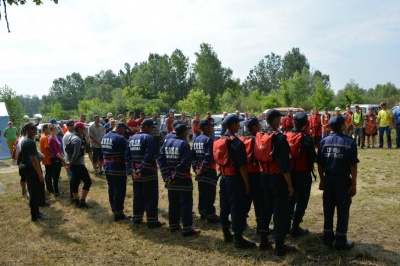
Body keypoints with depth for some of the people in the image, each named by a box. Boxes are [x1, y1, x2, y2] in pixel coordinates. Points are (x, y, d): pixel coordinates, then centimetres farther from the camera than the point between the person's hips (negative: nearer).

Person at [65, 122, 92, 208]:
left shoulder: (74, 137, 13)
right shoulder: (78, 139, -19)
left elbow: (68, 150, 17)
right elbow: (76, 154, -25)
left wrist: (70, 162, 12)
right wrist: (71, 163, -13)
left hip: (74, 164, 10)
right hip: (78, 164, -10)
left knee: (76, 182, 16)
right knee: (88, 181, -5)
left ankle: (76, 201, 25)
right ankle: (82, 201, -3)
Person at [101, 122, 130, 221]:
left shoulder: (104, 137, 10)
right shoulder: (120, 138, -17)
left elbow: (103, 152, 16)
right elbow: (127, 153, -14)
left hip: (107, 167, 8)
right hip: (118, 168, -8)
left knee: (111, 189, 18)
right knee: (120, 191, 2)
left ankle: (114, 210, 29)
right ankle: (118, 213, 8)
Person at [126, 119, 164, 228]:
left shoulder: (132, 138, 11)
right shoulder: (148, 137, -13)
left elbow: (127, 156, 7)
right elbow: (149, 156, -23)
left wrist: (131, 169, 0)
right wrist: (142, 170, -19)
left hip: (136, 173, 7)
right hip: (148, 173, -7)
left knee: (138, 196, 17)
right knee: (151, 197, 1)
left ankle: (137, 218, 25)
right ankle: (152, 221, 5)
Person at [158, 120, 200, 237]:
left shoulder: (167, 142, 6)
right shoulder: (184, 144, -14)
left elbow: (160, 159, 2)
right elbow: (184, 163, -23)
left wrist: (166, 175, -1)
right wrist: (175, 177, -15)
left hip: (171, 178, 7)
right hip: (183, 179, -7)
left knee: (173, 203, 17)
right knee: (186, 203, 0)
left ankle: (173, 225, 27)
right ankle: (187, 229, 2)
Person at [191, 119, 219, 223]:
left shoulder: (196, 139, 10)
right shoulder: (209, 139, -16)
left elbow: (193, 155, 9)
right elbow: (209, 156, -23)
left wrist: (195, 167, 7)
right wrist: (202, 169, -17)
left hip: (200, 169, 8)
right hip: (209, 170, -8)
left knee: (202, 192, 16)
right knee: (210, 193, -1)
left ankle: (202, 212, 26)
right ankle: (210, 215, 4)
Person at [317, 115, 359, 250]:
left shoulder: (324, 141, 1)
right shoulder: (350, 142, -10)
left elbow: (319, 164, 2)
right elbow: (353, 166, -12)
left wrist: (322, 180, 11)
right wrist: (354, 184, -6)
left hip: (328, 179, 4)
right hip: (343, 180, -4)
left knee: (328, 209, 15)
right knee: (343, 211, 7)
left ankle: (328, 237, 25)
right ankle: (341, 241, 14)